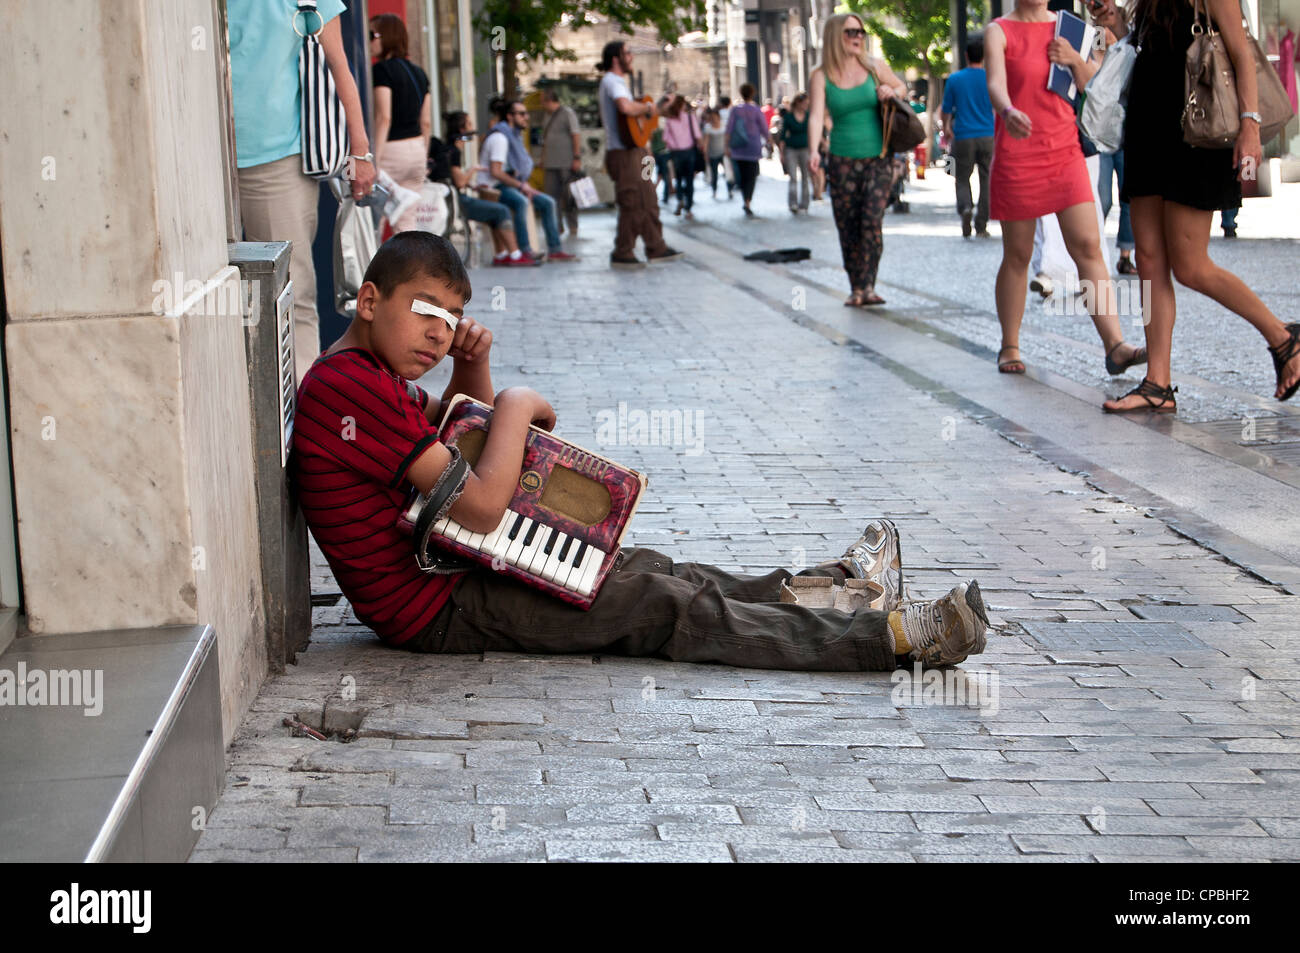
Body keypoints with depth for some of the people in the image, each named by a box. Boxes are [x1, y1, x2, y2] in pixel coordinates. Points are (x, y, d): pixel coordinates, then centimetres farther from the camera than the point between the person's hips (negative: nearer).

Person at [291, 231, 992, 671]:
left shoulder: (372, 378, 10)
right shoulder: (350, 386, -24)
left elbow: (462, 441, 25)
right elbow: (482, 506, -27)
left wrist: (472, 370, 5)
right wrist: (516, 405, -12)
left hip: (451, 570, 11)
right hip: (437, 610, -10)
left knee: (641, 569, 14)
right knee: (666, 606, -9)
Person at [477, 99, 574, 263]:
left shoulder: (514, 136, 16)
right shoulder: (500, 137, -15)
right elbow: (495, 172, -23)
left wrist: (526, 187, 2)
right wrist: (521, 185, -19)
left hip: (511, 186, 10)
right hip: (493, 187, -10)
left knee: (547, 202, 3)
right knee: (521, 201, -37)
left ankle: (555, 249, 3)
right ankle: (525, 251, -40)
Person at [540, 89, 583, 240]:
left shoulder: (567, 112, -4)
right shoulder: (549, 116, 19)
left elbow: (576, 136, -9)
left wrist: (577, 158, -15)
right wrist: (543, 159, 18)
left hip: (567, 163, -7)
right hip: (551, 164, 7)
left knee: (568, 196, -4)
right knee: (551, 195, 1)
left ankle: (573, 228, 3)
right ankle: (557, 227, 6)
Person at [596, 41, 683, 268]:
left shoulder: (615, 81, 20)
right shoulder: (612, 81, -14)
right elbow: (625, 107, -32)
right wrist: (647, 108, -16)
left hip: (633, 151, 11)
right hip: (623, 153, -11)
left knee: (648, 202, 13)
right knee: (632, 206, -8)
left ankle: (656, 248, 18)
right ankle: (622, 255, -3)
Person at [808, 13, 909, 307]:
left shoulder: (875, 67, 4)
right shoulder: (821, 77, -1)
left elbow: (903, 88, 20)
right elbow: (816, 116, -13)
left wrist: (891, 92, -4)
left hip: (879, 159, 0)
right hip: (843, 160, 0)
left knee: (872, 219, -14)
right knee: (848, 227, 1)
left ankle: (868, 286, -12)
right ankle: (855, 289, 12)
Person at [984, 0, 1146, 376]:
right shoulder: (999, 31, -3)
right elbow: (996, 83, -22)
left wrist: (1075, 59, -8)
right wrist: (1009, 112, -44)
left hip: (1064, 152, 3)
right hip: (1016, 157, -3)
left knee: (1088, 245, -8)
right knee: (1017, 256, 4)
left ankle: (1115, 347, -14)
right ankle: (1010, 348, 20)